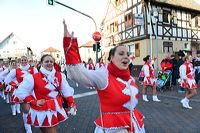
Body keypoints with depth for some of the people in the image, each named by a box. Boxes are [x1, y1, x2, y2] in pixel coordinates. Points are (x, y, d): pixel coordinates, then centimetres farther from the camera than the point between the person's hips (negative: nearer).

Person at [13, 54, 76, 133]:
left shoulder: (59, 76, -3)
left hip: (57, 108, 5)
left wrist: (72, 105, -6)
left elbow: (67, 91, -1)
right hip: (42, 110, -4)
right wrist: (35, 102, -15)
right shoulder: (34, 77, -14)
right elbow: (21, 92, -9)